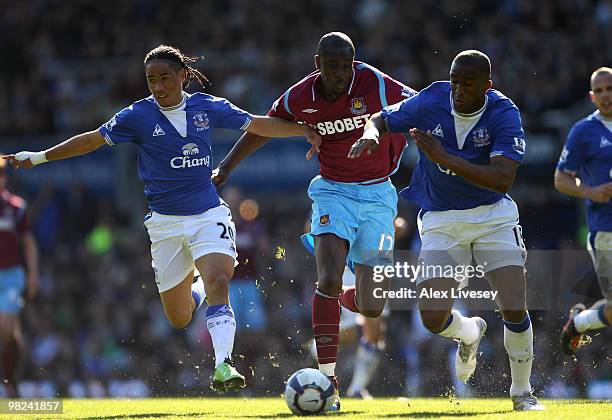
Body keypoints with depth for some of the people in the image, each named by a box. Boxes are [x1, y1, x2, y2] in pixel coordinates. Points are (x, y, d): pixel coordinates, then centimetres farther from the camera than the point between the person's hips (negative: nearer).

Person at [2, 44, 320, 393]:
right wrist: (38, 157, -2)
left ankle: (223, 365, -26)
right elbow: (93, 140, 1)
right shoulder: (139, 116, -5)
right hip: (166, 222, 0)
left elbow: (259, 125, 8)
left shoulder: (208, 108, -1)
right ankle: (199, 290, 42)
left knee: (218, 284, -27)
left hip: (209, 214, 0)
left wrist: (306, 130, 2)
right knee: (179, 319, 6)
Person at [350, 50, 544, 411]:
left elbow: (503, 179, -29)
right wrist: (370, 135, -20)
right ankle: (470, 333, 27)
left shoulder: (504, 114, -18)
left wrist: (445, 158, -37)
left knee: (515, 311, -14)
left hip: (493, 216, -1)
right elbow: (382, 119, 5)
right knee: (433, 320, -12)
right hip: (441, 221, 2)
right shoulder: (431, 101, -12)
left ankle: (522, 392, 13)